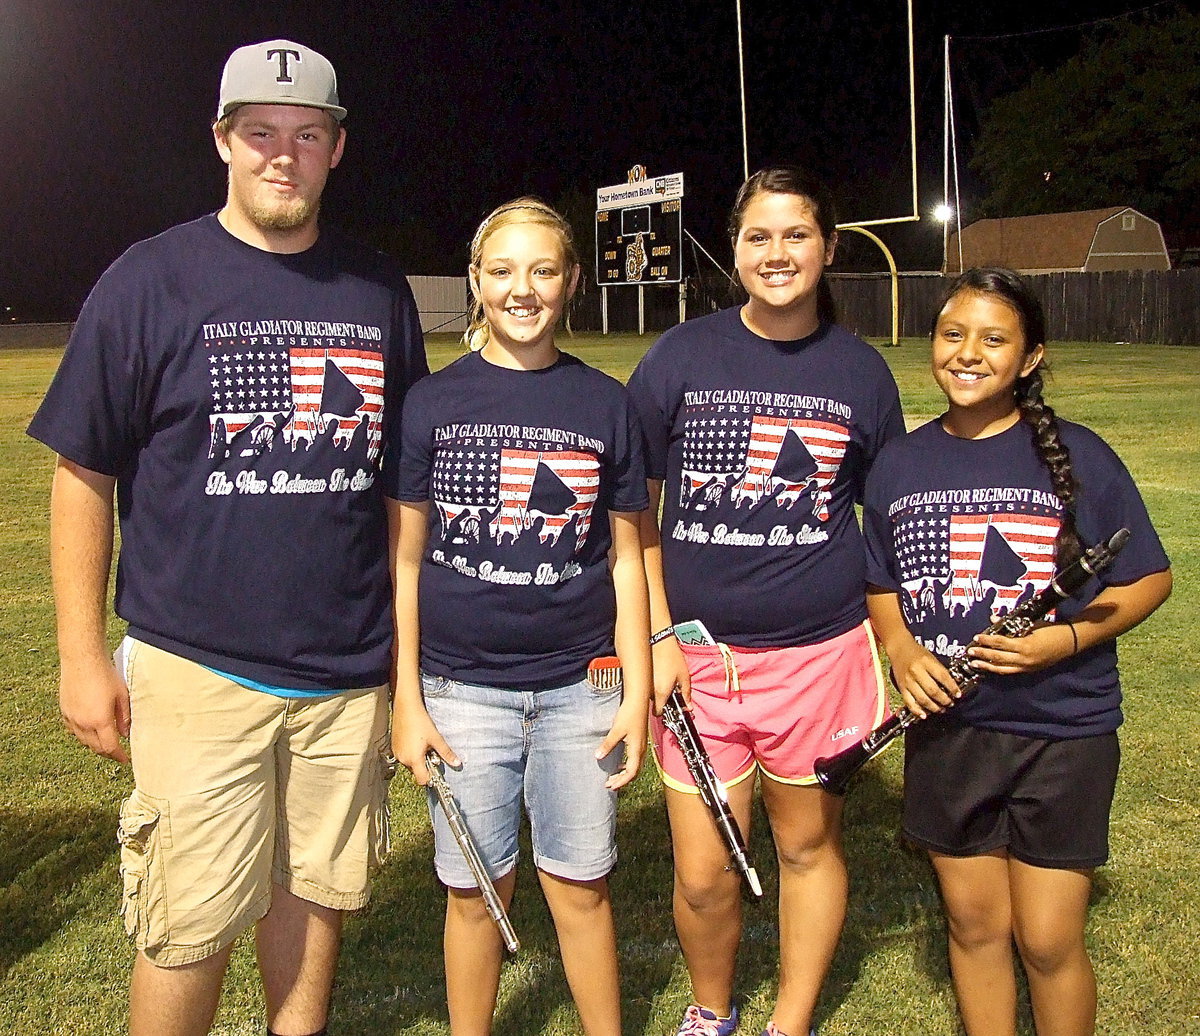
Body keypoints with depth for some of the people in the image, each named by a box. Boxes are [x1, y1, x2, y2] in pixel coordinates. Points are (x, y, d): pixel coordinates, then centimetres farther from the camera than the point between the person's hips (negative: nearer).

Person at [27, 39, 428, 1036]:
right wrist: (84, 657, -5)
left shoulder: (379, 291, 6)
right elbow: (83, 476, -2)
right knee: (194, 924, 3)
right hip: (197, 669, -3)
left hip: (349, 668, 3)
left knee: (316, 888, 14)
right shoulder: (149, 281, -4)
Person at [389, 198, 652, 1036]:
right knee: (477, 891, 10)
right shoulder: (432, 402, 0)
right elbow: (404, 561, 1)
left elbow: (626, 557, 6)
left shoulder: (605, 405, 3)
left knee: (581, 886, 10)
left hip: (580, 686, 1)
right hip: (463, 689, 0)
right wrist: (406, 701, -2)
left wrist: (638, 693, 2)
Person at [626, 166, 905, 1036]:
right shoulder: (680, 357, 0)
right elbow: (635, 509, 4)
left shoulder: (862, 371, 3)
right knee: (704, 874, 4)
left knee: (812, 845, 13)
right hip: (698, 653, 0)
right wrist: (659, 636, -2)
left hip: (821, 651, 1)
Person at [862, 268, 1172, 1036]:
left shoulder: (1077, 456, -7)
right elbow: (884, 587, 13)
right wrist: (902, 649, -8)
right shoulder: (900, 465, 4)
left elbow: (1151, 579, -2)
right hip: (946, 729, 3)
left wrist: (1064, 639, -18)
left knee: (1049, 940, 4)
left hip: (1062, 730, -3)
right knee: (974, 923, 15)